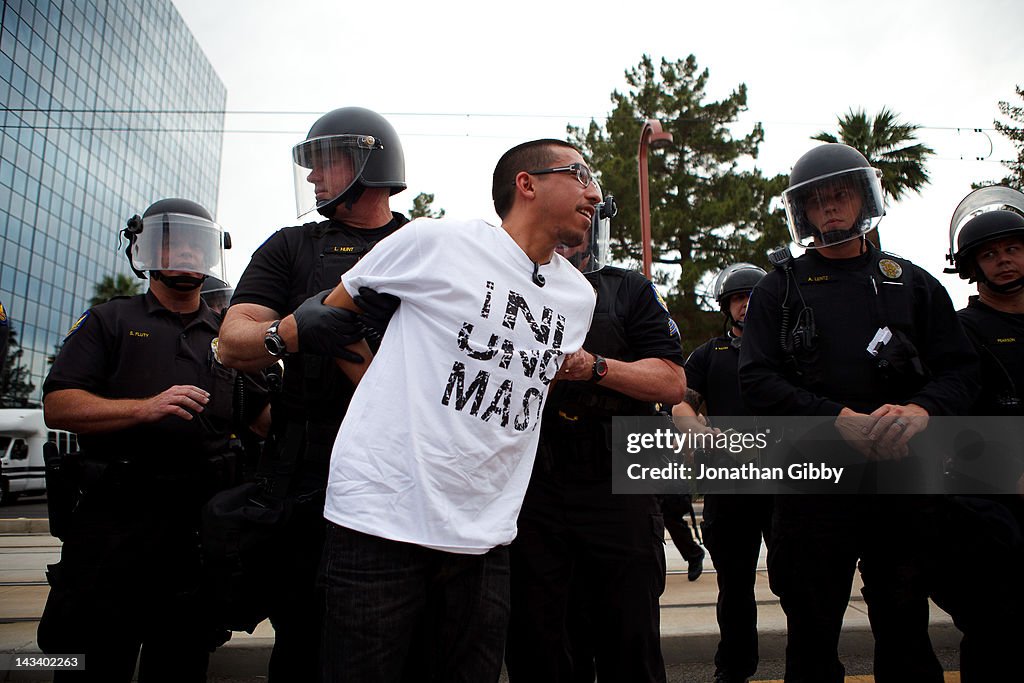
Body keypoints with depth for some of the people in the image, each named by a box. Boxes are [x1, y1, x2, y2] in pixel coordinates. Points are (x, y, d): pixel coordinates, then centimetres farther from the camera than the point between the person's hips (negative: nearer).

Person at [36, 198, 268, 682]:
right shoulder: (109, 322, 8)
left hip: (200, 527, 3)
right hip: (113, 520, -2)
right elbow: (58, 406, -4)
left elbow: (264, 420, 15)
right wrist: (146, 408, -18)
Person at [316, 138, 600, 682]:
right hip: (381, 519, -4)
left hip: (484, 537, 5)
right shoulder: (435, 241, -6)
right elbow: (333, 311, 4)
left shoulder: (579, 296, 10)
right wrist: (391, 404, 1)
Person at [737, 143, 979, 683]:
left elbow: (960, 371, 6)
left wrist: (920, 410, -16)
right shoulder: (779, 289, 5)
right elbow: (757, 383, -6)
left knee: (907, 637, 13)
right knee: (812, 638, 9)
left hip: (901, 479, 2)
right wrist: (840, 419, -19)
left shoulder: (913, 284, 12)